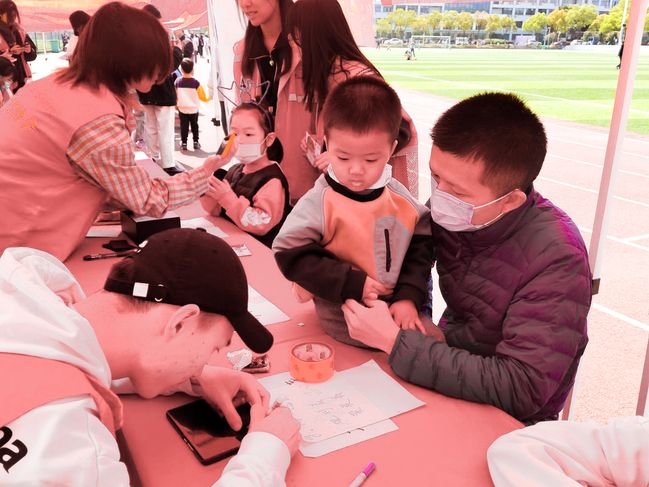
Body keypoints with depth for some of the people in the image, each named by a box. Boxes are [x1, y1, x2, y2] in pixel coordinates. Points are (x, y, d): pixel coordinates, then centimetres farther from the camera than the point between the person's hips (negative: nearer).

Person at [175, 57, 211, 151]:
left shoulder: (177, 82, -6)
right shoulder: (196, 83, -10)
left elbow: (174, 95, 4)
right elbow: (202, 97, -1)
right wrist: (209, 98, 20)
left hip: (182, 108, 0)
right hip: (194, 108, 0)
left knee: (184, 126, 7)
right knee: (194, 125, 13)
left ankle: (184, 143, 6)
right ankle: (196, 142, 16)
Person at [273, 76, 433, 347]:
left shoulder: (400, 197, -2)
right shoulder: (318, 202, -16)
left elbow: (421, 246, 4)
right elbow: (291, 255, -17)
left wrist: (409, 295, -9)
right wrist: (351, 284, -20)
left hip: (400, 315, 5)